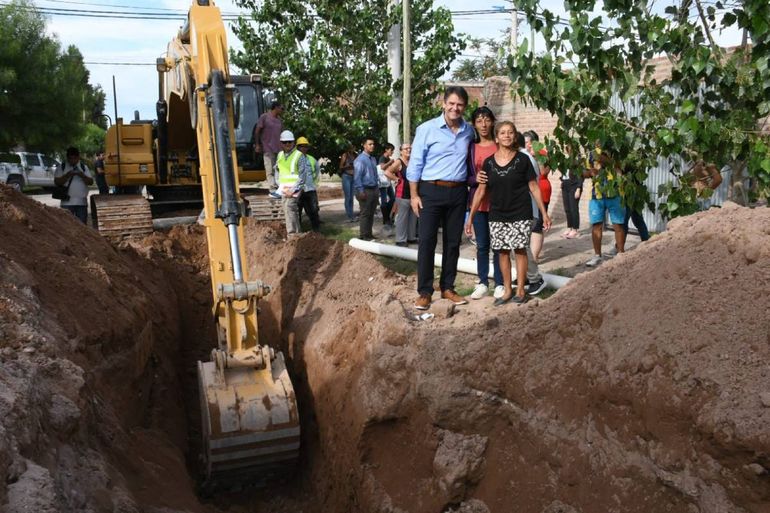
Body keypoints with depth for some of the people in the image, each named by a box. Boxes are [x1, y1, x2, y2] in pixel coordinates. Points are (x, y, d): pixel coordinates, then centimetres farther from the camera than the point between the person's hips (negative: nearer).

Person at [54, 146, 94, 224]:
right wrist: (67, 175, -15)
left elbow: (91, 182, 3)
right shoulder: (62, 168, 7)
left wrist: (82, 176, -14)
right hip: (67, 202, -2)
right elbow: (57, 182, -3)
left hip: (82, 202, 2)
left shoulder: (84, 167, 11)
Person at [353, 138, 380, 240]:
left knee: (371, 213, 13)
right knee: (365, 214, -3)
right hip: (366, 190, -8)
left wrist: (377, 187, 14)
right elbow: (357, 177, -17)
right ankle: (363, 235, 4)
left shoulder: (373, 159, 13)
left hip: (374, 189, 8)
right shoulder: (360, 159, -13)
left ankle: (369, 233, 23)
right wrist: (361, 191, -20)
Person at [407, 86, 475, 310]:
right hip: (431, 191, -4)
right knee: (427, 241, -3)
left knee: (453, 242, 9)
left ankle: (447, 287, 21)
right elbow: (415, 164, -5)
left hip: (458, 193, 4)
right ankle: (424, 292, 4)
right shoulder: (427, 129, -5)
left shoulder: (469, 131, 7)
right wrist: (414, 195, -9)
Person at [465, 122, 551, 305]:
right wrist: (470, 216, 3)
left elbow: (534, 187, 0)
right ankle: (507, 290, 18)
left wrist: (544, 213, -2)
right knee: (503, 251, 7)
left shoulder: (522, 159, -3)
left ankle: (520, 290, 14)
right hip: (497, 216, 3)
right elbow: (481, 190, 6)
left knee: (519, 249, 1)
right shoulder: (488, 162, 3)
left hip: (520, 214, -2)